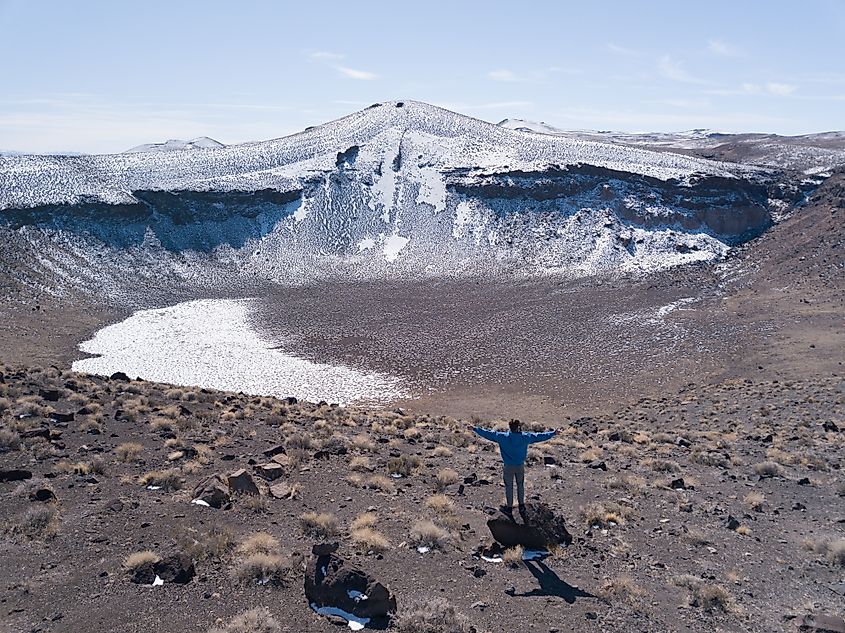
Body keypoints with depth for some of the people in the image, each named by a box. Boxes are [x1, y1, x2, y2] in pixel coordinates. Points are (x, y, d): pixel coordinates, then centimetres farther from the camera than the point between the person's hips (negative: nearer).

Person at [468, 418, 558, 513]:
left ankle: (509, 507, 28)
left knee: (509, 486, 15)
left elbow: (489, 434, -13)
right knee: (520, 485, 21)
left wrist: (475, 429, -3)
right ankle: (521, 506, 35)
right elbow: (539, 436, -6)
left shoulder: (503, 437, -21)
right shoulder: (525, 437, -17)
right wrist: (553, 433, 7)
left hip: (508, 467, -1)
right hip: (520, 466, 1)